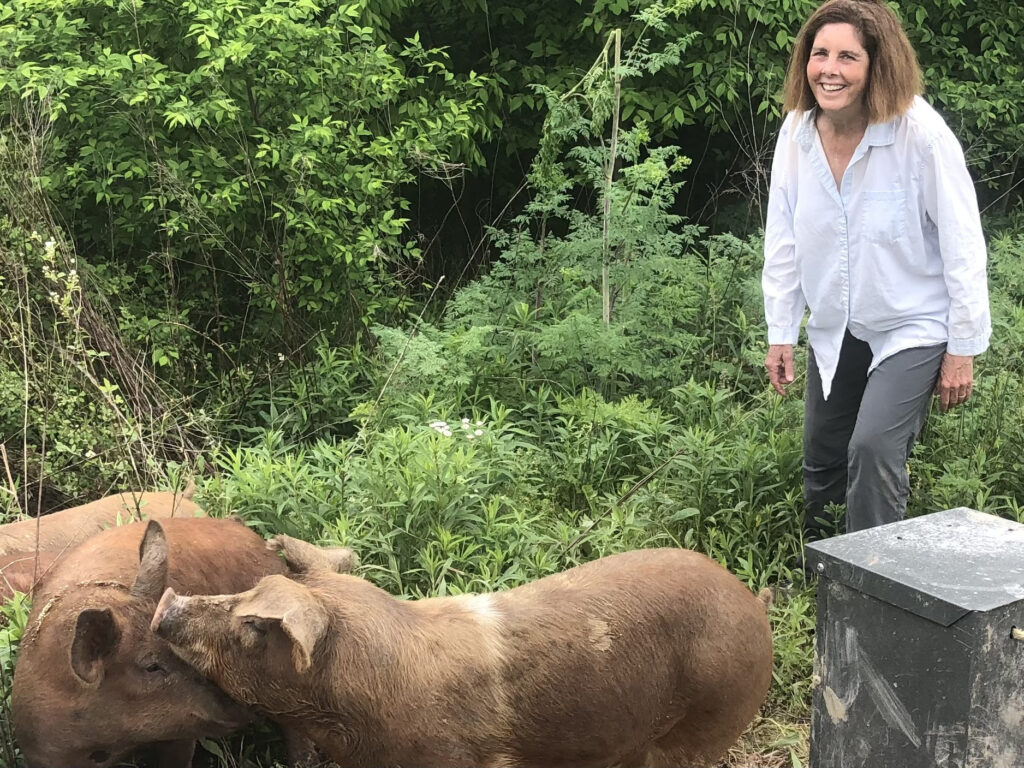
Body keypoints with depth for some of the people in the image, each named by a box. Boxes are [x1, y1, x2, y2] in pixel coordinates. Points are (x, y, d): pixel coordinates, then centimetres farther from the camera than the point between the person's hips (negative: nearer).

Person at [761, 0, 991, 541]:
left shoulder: (920, 133, -22)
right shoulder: (797, 130, -8)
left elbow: (963, 246, -16)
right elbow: (783, 239, 2)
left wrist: (963, 349, -13)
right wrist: (779, 332, 4)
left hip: (913, 328, -5)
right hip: (834, 329, 5)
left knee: (874, 448, -19)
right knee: (822, 456, 14)